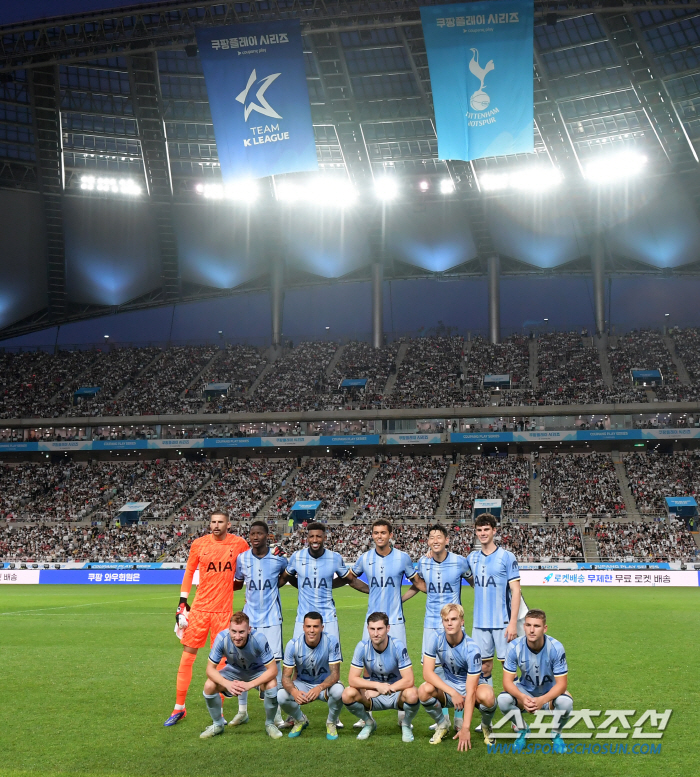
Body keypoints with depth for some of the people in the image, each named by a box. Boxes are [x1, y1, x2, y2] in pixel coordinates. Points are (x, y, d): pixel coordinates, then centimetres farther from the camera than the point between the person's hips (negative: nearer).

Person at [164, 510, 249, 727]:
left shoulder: (239, 543, -2)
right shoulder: (199, 544, 0)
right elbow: (189, 571, 9)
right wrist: (182, 601, 6)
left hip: (223, 610, -1)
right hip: (199, 608, 1)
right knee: (187, 654, 2)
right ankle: (179, 708, 14)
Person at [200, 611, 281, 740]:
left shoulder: (258, 639, -35)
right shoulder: (222, 638, -31)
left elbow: (273, 670, -30)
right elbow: (210, 668, -22)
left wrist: (250, 684, -41)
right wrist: (227, 684, -39)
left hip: (257, 670, -2)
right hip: (234, 670, 2)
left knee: (272, 685, -32)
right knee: (209, 686, -23)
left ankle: (270, 724, -3)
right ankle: (217, 724, 5)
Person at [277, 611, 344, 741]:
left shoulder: (331, 642, -22)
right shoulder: (293, 645, -18)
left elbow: (335, 674, -24)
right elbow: (286, 676, -16)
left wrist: (319, 688, -45)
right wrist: (293, 691, -40)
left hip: (326, 683, -1)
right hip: (302, 684, 1)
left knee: (338, 691, -35)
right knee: (281, 696, -27)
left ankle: (331, 723, -1)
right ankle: (300, 720, 8)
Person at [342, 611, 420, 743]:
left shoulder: (398, 646, -20)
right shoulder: (362, 647, -15)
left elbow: (409, 680, -24)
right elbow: (352, 679, -17)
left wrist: (379, 691, -27)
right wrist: (377, 685, -32)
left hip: (396, 693, -1)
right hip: (372, 694, 2)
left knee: (412, 695, -35)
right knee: (348, 694, -26)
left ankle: (406, 725, 1)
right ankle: (369, 723, 5)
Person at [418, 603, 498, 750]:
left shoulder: (471, 649, -28)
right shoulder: (436, 638, -18)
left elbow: (470, 693, -29)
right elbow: (427, 673, -20)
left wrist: (465, 728, -32)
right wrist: (453, 693, -30)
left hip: (473, 684, -3)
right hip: (448, 686, 3)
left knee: (486, 696, -37)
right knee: (424, 690, -29)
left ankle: (486, 726, 0)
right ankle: (442, 724, 3)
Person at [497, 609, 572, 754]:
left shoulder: (556, 648, -25)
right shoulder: (515, 647, -22)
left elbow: (561, 684, -23)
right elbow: (507, 681, -21)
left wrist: (542, 700, -41)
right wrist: (522, 698, -41)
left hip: (550, 691, -1)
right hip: (525, 690, 1)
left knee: (566, 702, -34)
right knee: (503, 699, -29)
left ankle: (556, 734, 0)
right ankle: (522, 731, 3)